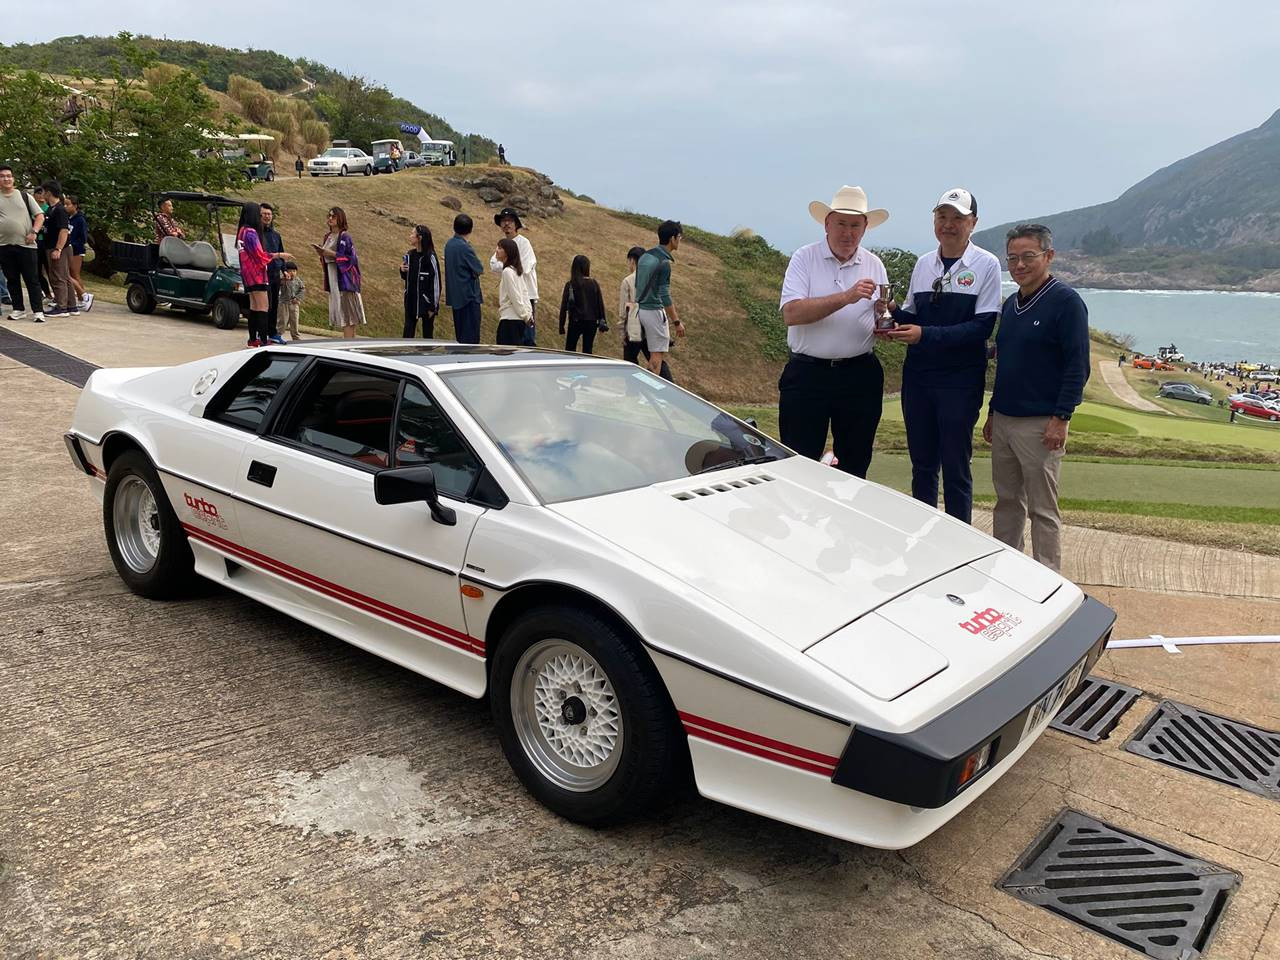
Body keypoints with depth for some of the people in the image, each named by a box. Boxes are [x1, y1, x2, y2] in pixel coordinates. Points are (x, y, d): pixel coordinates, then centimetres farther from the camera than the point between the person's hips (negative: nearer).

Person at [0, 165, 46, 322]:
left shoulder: (24, 195, 7)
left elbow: (40, 216, 5)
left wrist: (34, 232, -8)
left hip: (26, 245, -2)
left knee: (32, 279, -3)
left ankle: (38, 311, -1)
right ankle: (18, 309, 15)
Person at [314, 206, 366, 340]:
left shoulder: (344, 237, -9)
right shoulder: (328, 237, 15)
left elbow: (350, 257, -16)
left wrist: (330, 253, -17)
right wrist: (321, 252, 0)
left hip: (343, 277, -8)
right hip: (332, 277, 8)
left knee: (345, 310, -11)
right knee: (338, 310, 8)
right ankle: (350, 341, 12)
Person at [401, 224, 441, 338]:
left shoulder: (430, 258, -13)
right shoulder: (409, 255, 5)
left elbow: (436, 282, -13)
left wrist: (433, 306, -14)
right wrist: (402, 270, -6)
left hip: (425, 301, -6)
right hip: (411, 300, 6)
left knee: (427, 332, 6)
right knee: (408, 331, 6)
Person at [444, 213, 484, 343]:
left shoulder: (449, 244, 8)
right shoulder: (465, 247, -17)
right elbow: (479, 269, -12)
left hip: (455, 296, 9)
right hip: (468, 295, -9)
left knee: (460, 334, 14)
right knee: (471, 335, -6)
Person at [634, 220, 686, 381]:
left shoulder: (645, 256, 9)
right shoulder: (664, 262, -18)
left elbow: (638, 285, 16)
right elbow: (664, 296, -21)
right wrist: (677, 322, -17)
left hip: (641, 309, 9)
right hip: (655, 311, -9)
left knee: (661, 351, 17)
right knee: (657, 355, -1)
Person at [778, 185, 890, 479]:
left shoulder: (874, 265, 10)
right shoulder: (804, 258, -1)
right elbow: (791, 314, -16)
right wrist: (845, 297, -22)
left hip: (860, 376, 4)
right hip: (807, 374, -3)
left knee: (854, 465, 11)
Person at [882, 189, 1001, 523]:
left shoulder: (986, 264, -5)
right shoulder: (923, 264, 10)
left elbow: (983, 326, -13)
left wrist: (926, 334, -22)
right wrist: (893, 314, -7)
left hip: (960, 380, -5)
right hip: (917, 376, 5)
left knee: (955, 468, 2)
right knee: (922, 464, 12)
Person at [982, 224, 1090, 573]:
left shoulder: (1066, 301, -9)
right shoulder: (1011, 304, 13)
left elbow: (1077, 366, -13)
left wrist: (1061, 418, -18)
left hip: (1040, 424, -7)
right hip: (1003, 420, 7)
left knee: (1043, 510, 0)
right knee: (1007, 501, 14)